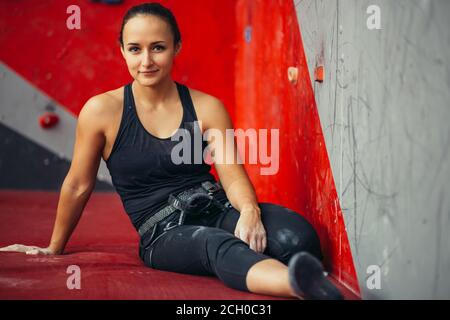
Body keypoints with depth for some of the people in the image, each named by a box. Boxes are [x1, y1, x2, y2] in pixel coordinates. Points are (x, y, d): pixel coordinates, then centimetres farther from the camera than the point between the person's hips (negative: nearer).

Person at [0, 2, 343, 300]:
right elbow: (78, 186, 9)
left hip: (218, 211, 5)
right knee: (220, 245, -43)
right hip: (163, 235, -5)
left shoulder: (207, 107, 4)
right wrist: (55, 248, 20)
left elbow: (233, 176, -1)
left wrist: (250, 210, -25)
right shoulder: (102, 111, -2)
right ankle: (303, 284, -66)